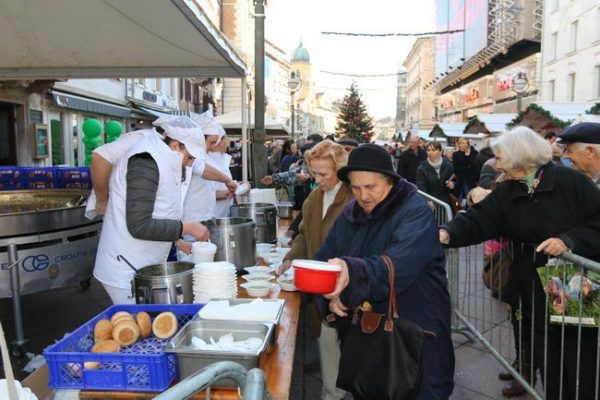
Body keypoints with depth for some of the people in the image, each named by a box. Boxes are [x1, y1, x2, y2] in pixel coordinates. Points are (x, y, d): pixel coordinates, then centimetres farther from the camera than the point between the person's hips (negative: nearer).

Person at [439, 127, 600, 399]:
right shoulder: (506, 193, 3)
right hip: (535, 296, 4)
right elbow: (477, 219, -7)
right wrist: (448, 233, -25)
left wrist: (569, 240, -27)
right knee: (547, 366, 17)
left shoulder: (571, 182, -11)